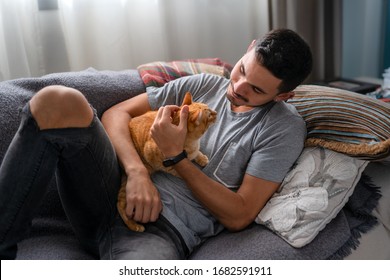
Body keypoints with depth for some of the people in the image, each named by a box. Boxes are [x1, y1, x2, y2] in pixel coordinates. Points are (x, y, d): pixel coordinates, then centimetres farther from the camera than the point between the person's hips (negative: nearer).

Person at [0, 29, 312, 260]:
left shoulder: (285, 127, 3)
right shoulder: (203, 84, 14)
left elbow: (239, 216, -3)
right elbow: (117, 113, 11)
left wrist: (176, 155, -9)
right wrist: (137, 172, -9)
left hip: (167, 230, -3)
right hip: (117, 194, 4)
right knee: (59, 101, -24)